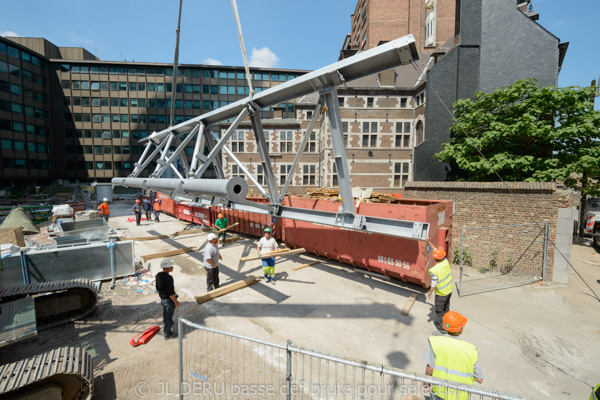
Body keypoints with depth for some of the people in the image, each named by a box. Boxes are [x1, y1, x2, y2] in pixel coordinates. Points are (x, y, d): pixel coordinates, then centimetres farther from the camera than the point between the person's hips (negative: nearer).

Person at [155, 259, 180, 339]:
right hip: (169, 300, -9)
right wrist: (176, 302, -15)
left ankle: (166, 330, 47)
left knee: (165, 315, 27)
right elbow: (170, 292, -26)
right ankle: (167, 334, 23)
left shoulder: (158, 275, -3)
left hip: (162, 299, 9)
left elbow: (158, 288, 9)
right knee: (169, 317, 8)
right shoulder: (169, 278, -29)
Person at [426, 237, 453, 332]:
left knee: (439, 310, 14)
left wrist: (430, 292, -6)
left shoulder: (434, 270, -31)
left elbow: (434, 284, -23)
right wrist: (429, 243, 7)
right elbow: (437, 250, 0)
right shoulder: (446, 262, -15)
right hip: (449, 291, 7)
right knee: (446, 307, 27)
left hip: (441, 294, -7)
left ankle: (442, 326, 28)